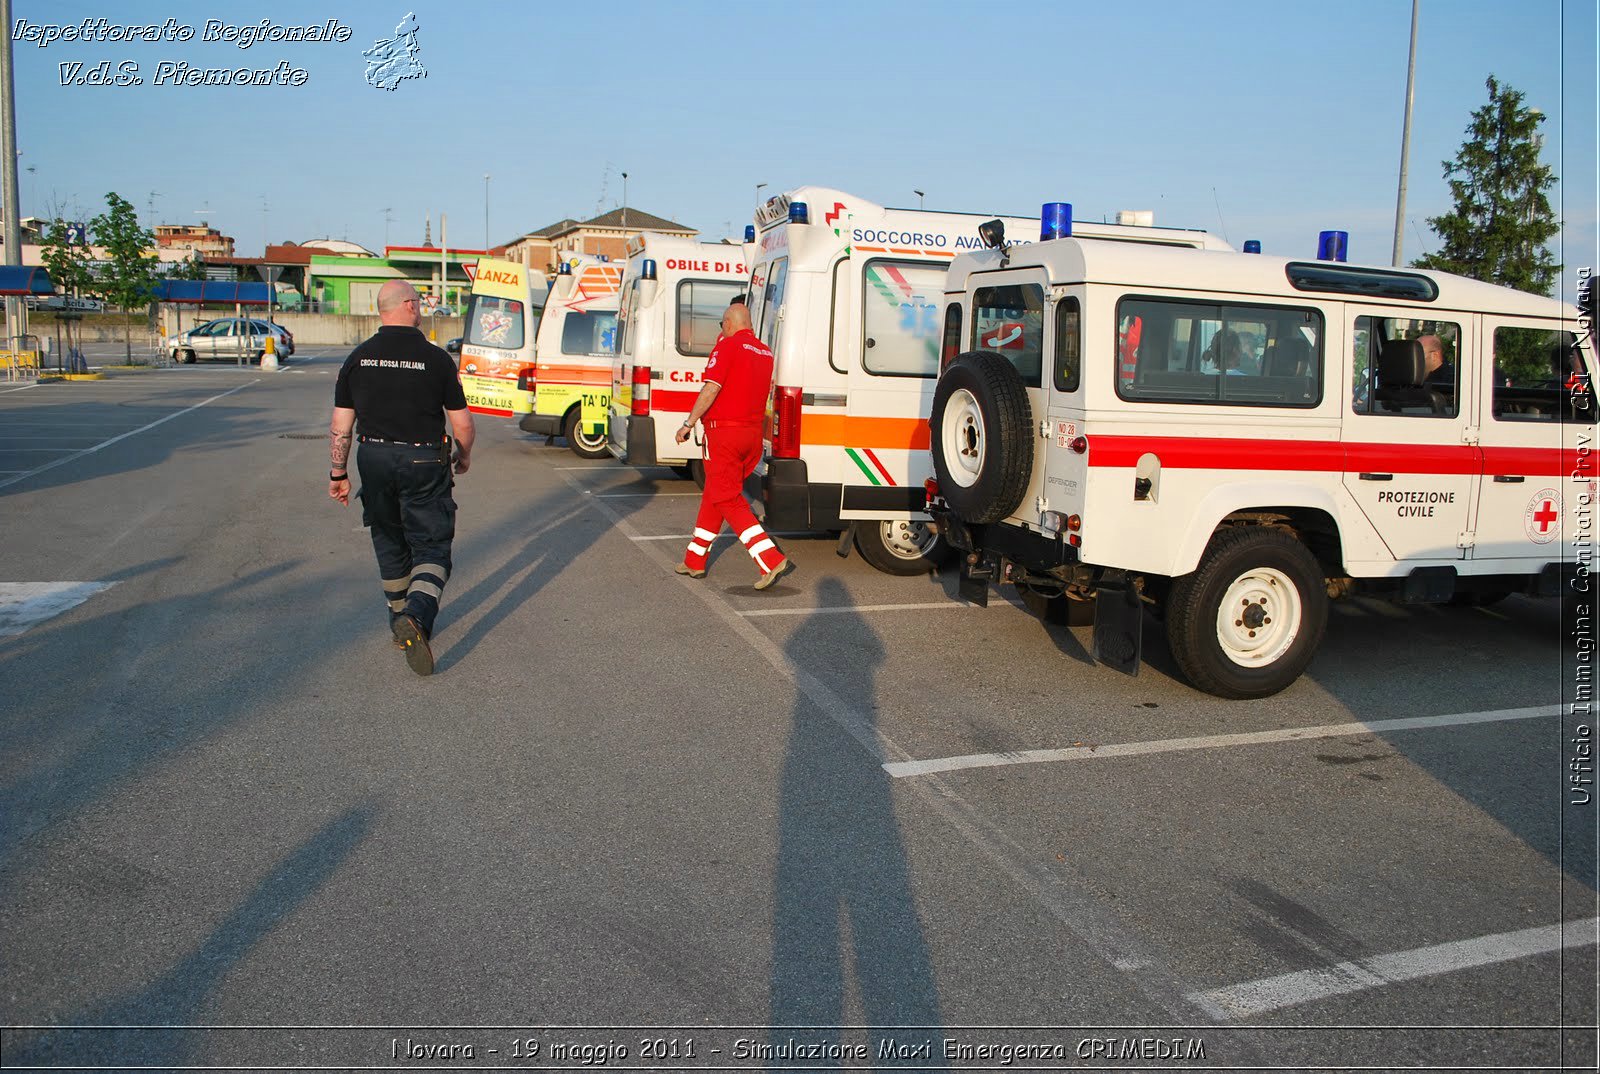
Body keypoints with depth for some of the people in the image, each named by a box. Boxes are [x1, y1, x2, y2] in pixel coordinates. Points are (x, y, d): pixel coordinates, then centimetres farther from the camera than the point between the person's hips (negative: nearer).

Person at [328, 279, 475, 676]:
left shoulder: (358, 358, 2)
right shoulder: (436, 359, -8)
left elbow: (340, 426, 3)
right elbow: (462, 423, -5)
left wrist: (339, 471, 12)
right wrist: (464, 455, 14)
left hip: (374, 460, 4)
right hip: (423, 462, -4)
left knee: (390, 544, 20)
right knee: (431, 548, 1)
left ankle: (400, 615, 32)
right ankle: (417, 616, -23)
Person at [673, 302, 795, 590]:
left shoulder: (727, 347, -10)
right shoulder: (765, 352, 12)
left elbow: (711, 389, -18)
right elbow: (765, 391, 14)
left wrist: (689, 423, -14)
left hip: (725, 431, -8)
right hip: (753, 432, 8)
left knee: (728, 499, -6)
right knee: (714, 495, 18)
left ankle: (773, 560, -15)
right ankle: (695, 561, 25)